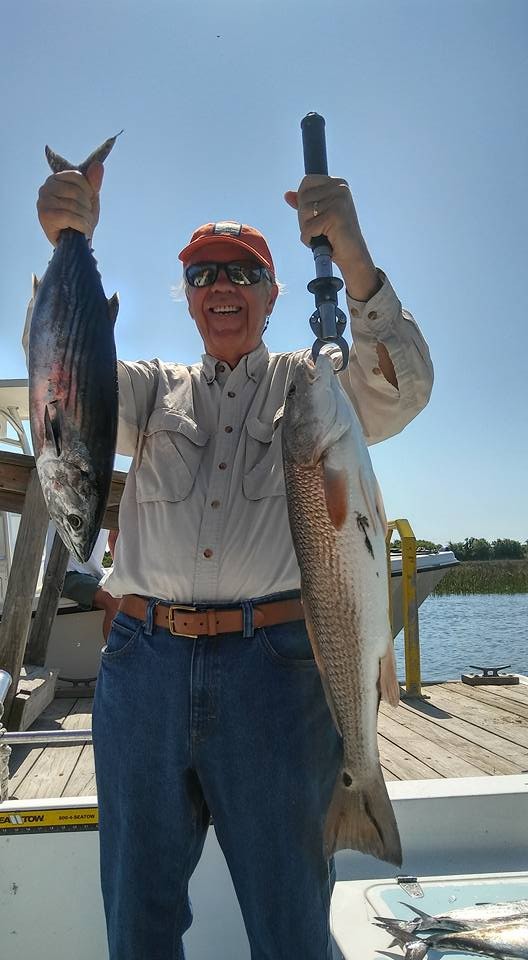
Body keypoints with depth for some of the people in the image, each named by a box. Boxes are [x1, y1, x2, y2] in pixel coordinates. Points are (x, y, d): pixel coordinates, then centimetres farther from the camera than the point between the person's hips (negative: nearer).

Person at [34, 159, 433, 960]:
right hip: (143, 662, 3)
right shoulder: (154, 389, 16)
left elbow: (401, 391, -8)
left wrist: (352, 257, -21)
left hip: (274, 662, -2)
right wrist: (68, 248, -17)